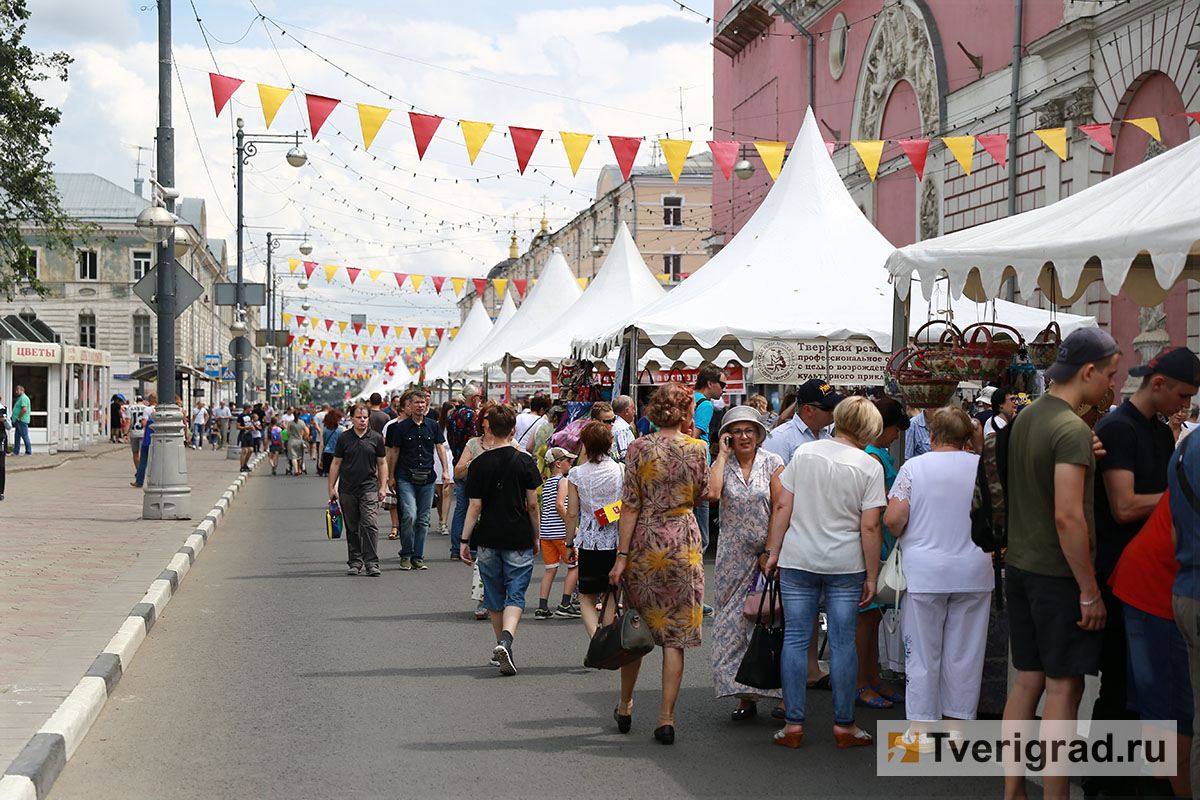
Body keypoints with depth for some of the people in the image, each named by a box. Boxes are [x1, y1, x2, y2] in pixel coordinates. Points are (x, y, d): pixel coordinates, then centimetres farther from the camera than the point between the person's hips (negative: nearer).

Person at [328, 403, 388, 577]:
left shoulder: (376, 438, 5)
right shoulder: (344, 438, 5)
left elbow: (382, 463, 9)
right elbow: (336, 463, 9)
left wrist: (382, 487, 3)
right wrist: (331, 487, 5)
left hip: (369, 488, -2)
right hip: (347, 489, 2)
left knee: (368, 524, -11)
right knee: (352, 528, 8)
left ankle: (372, 563, -11)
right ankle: (355, 562, 17)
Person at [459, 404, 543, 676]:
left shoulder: (479, 463, -3)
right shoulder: (525, 461, -4)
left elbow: (475, 506, -5)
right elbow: (532, 504, -2)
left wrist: (464, 539, 1)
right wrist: (536, 537, 9)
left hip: (488, 539, 2)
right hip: (519, 540, -1)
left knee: (495, 596, 16)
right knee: (515, 595, 0)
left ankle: (501, 647, 25)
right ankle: (506, 641, -24)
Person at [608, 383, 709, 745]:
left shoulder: (639, 447, -5)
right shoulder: (696, 448, -2)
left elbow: (631, 505, -7)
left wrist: (621, 555, -4)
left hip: (644, 541, 0)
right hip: (683, 542, 0)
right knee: (675, 634, 4)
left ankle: (625, 707, 26)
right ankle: (666, 718, 3)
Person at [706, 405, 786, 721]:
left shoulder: (772, 463, 1)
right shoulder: (722, 464, 3)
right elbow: (713, 494, -18)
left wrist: (771, 551, -8)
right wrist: (723, 454, -11)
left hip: (767, 552, -2)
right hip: (734, 553, 2)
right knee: (735, 622, 0)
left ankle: (781, 692, 3)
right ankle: (745, 697, 7)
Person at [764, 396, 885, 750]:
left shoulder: (804, 452, 1)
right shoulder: (869, 467, -5)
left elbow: (782, 507, 0)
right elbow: (870, 527, -8)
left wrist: (774, 551, 8)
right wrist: (871, 576, -1)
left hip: (797, 561, 2)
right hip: (846, 565, -2)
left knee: (795, 639, 5)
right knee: (843, 642, 6)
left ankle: (794, 724, 7)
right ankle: (844, 725, 12)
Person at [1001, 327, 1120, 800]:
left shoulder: (1025, 418, 9)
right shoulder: (1072, 429, -18)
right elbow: (1068, 517, -24)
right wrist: (1090, 592, -18)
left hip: (1019, 566, 8)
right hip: (1059, 574, -8)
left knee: (1027, 681, 13)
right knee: (1063, 689, -1)